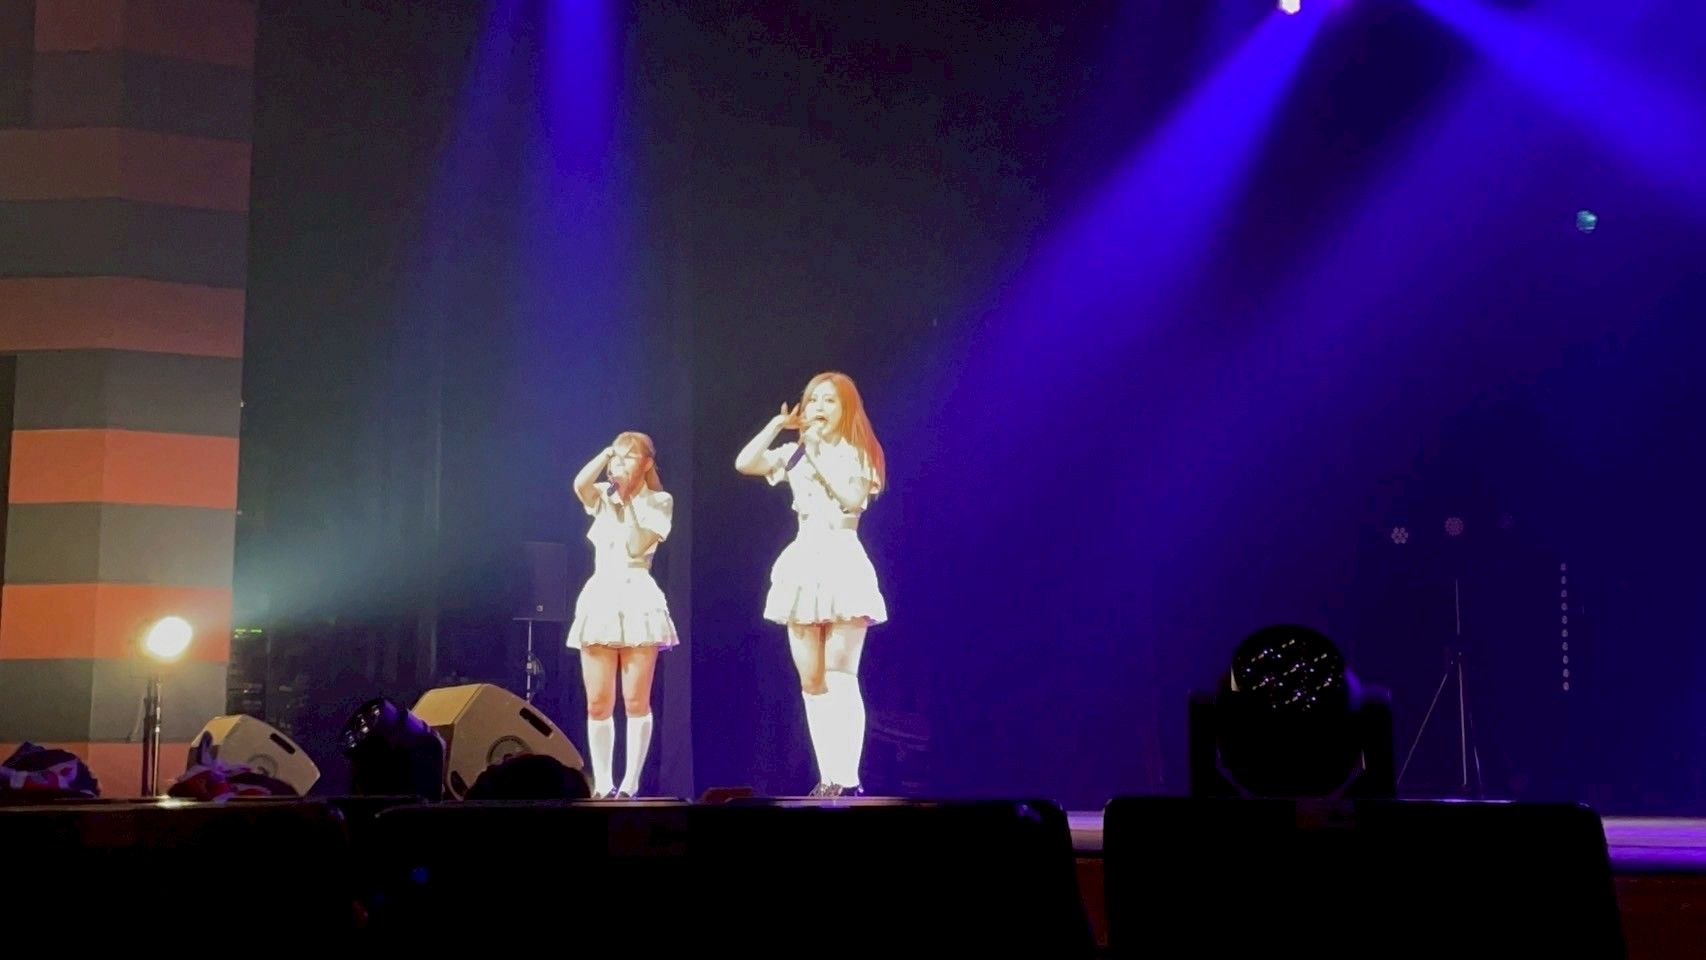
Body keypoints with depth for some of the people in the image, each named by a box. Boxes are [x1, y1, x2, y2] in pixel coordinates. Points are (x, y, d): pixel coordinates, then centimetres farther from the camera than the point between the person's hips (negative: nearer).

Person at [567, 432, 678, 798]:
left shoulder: (659, 502, 2)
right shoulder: (603, 497, 11)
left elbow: (637, 546, -12)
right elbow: (579, 483, -13)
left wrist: (629, 499, -6)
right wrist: (606, 452, -3)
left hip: (638, 600, -3)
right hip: (599, 600, 3)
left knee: (636, 701, -2)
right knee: (598, 704, 1)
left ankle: (630, 783, 1)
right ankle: (602, 784, 7)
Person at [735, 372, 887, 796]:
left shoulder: (857, 455, 2)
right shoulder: (795, 453, 13)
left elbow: (853, 498, -15)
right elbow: (744, 463, -1)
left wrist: (820, 458, -11)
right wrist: (778, 423, 2)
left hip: (842, 562, -5)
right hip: (804, 563, 5)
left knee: (839, 676, -11)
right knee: (811, 680, 3)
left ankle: (848, 780, -12)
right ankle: (829, 778, 8)